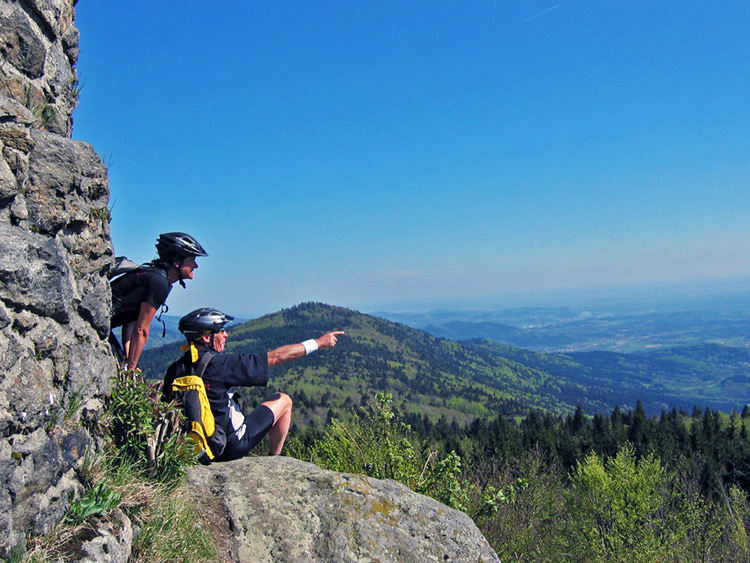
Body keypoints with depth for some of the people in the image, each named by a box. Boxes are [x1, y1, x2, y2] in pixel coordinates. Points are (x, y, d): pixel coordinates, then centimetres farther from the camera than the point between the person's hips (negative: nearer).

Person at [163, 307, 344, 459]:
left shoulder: (174, 370, -4)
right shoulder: (218, 363, -22)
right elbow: (276, 356, -18)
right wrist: (318, 342, -9)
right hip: (231, 448, -7)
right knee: (283, 400, 6)